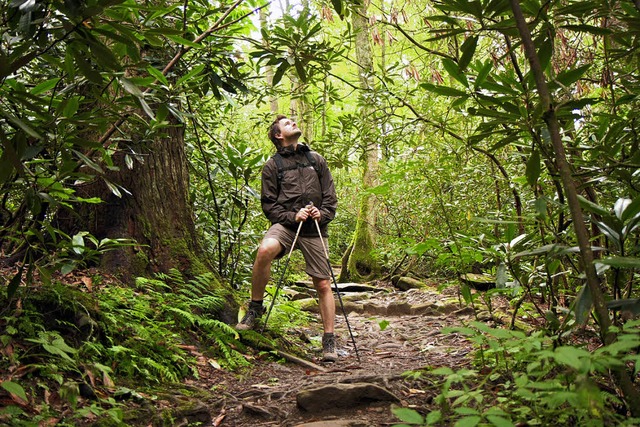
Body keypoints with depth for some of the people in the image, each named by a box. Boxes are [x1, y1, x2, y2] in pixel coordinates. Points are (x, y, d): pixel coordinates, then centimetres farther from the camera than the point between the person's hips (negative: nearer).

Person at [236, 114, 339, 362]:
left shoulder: (316, 159, 18)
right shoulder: (273, 165, 9)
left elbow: (330, 195, 16)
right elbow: (268, 204, 3)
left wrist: (323, 213, -4)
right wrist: (292, 216, -12)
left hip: (314, 228, 2)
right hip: (286, 223, -2)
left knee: (323, 284, -1)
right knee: (265, 250, -34)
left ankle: (329, 341, 9)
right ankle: (255, 308, -14)